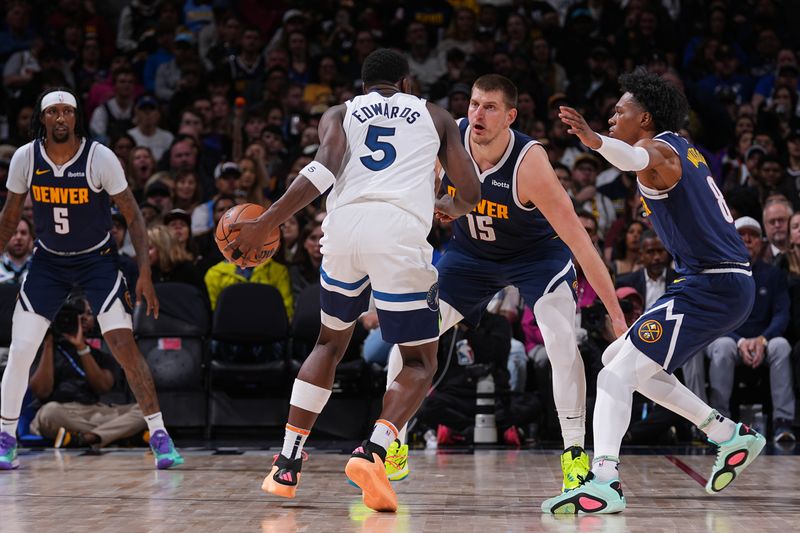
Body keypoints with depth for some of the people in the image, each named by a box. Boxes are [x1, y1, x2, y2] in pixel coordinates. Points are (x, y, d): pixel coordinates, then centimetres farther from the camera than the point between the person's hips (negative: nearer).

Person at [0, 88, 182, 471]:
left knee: (125, 345, -14)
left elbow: (133, 216, -11)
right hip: (48, 262, 2)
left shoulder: (100, 158, -18)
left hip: (97, 260, -2)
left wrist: (145, 273, -16)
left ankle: (160, 438, -5)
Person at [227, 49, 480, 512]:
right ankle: (373, 451, -16)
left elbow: (325, 169, 0)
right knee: (421, 363, 10)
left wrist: (265, 223, -2)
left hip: (343, 227, 3)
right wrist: (449, 208, 41)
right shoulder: (435, 115, 23)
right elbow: (471, 194, 17)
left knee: (331, 342, 25)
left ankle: (287, 465, 19)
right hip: (400, 233, -2)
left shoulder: (340, 114, 22)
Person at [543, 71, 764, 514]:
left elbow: (636, 158, -39)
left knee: (616, 372, -19)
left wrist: (595, 141, -57)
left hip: (710, 286, -10)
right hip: (729, 283, 10)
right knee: (625, 362, 18)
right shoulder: (680, 147, 17)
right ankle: (730, 436, 20)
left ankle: (604, 481, -34)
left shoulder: (660, 150, -11)